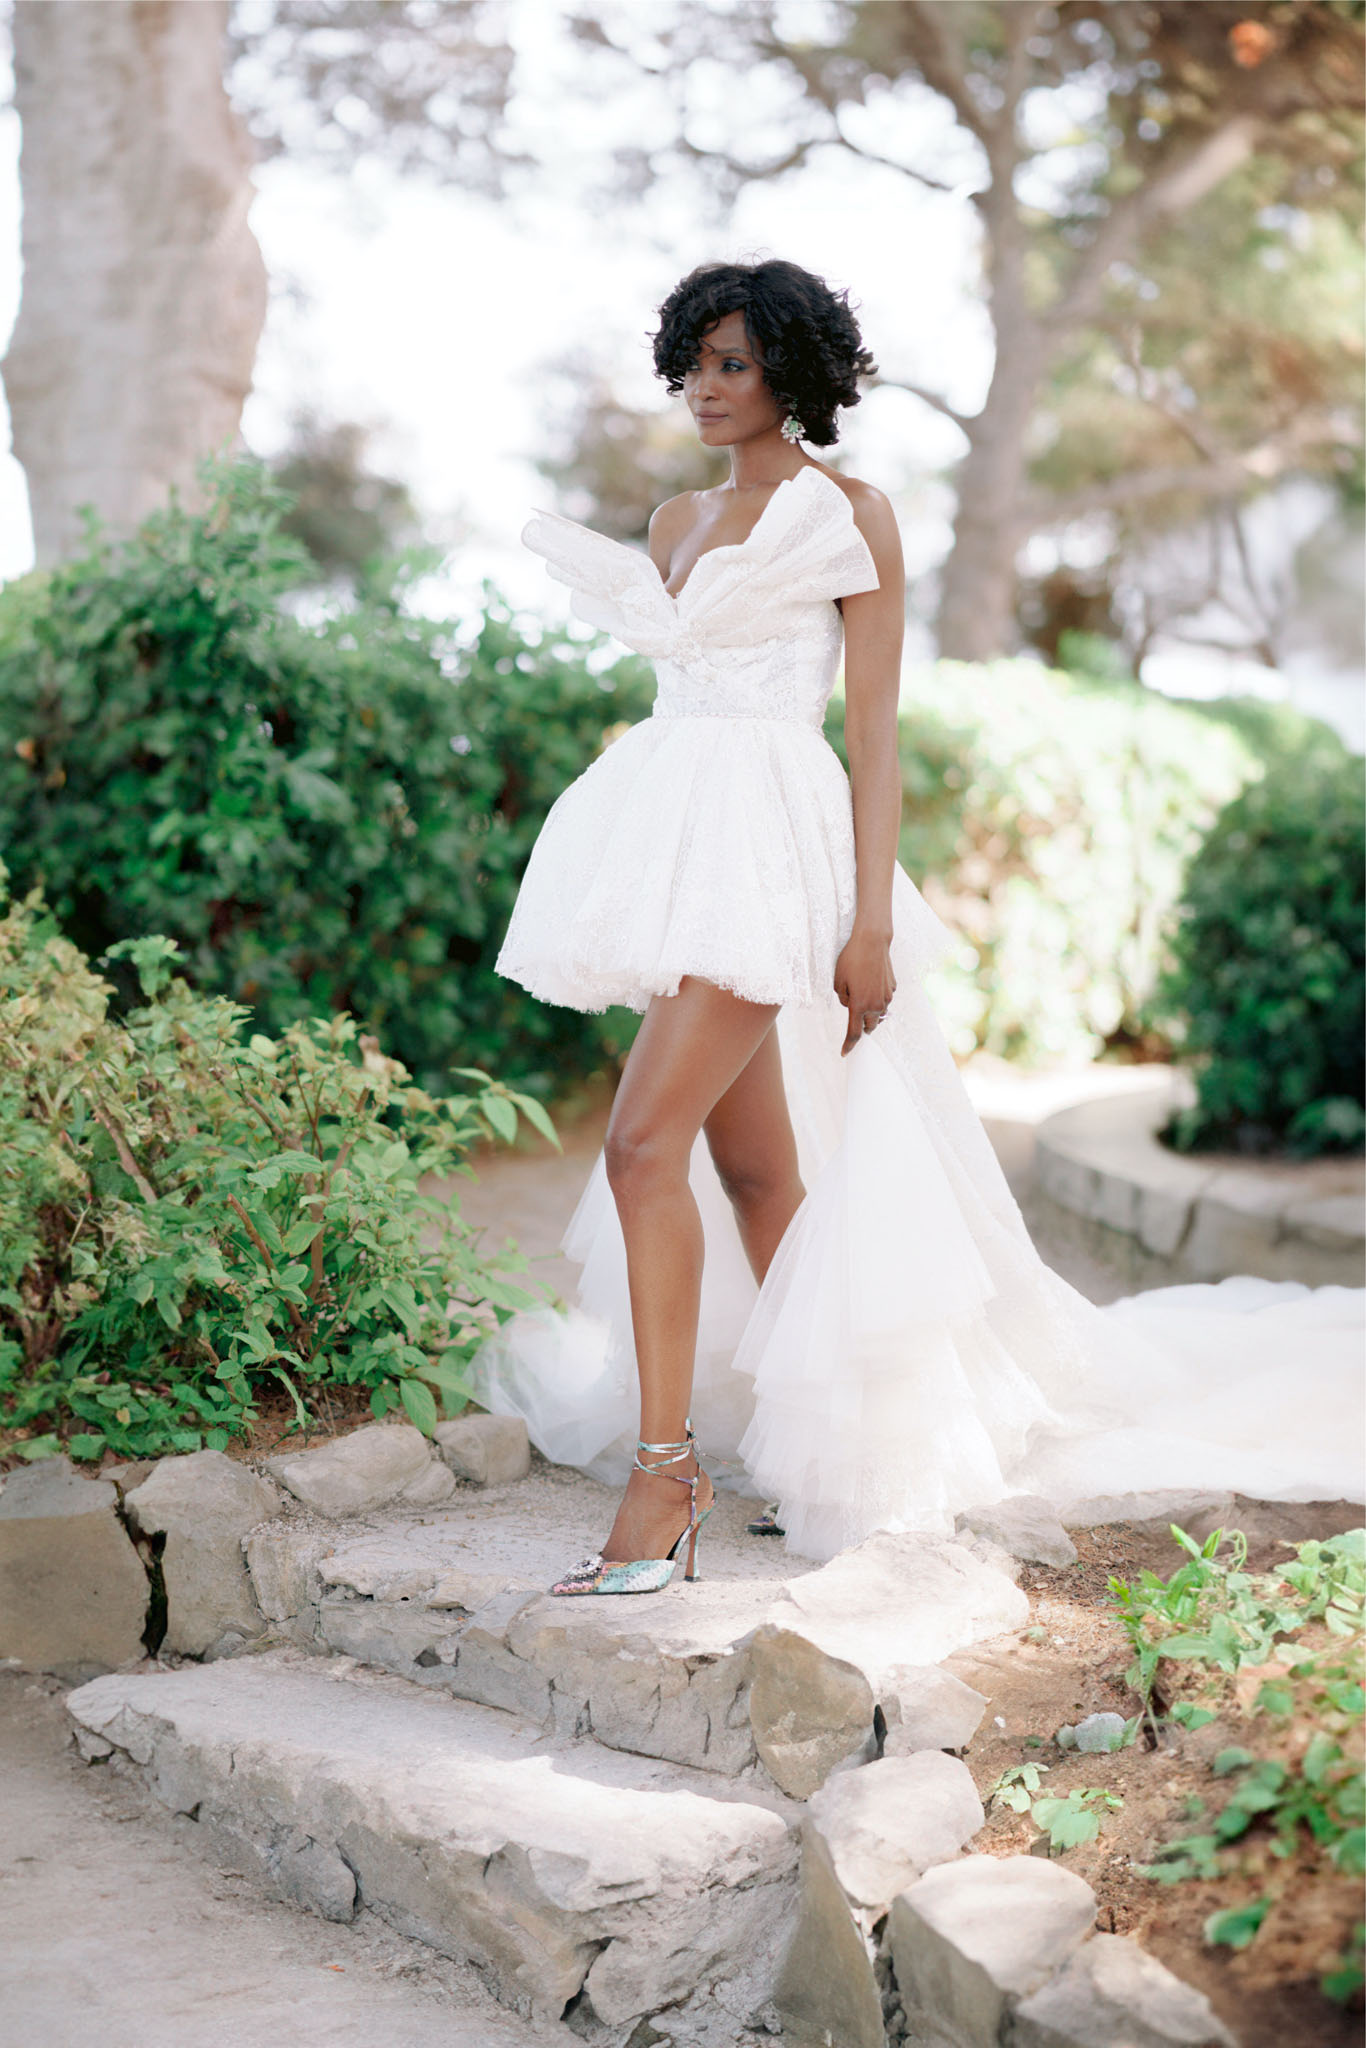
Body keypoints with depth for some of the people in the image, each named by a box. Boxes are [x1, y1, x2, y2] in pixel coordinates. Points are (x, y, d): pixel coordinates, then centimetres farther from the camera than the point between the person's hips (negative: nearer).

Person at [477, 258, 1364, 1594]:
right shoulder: (677, 520, 18)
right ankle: (812, 1443, 25)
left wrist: (873, 919, -13)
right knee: (753, 1166, 12)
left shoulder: (847, 516, -2)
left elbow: (875, 731, -7)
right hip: (676, 836, 7)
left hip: (772, 831, -7)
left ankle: (663, 1483, -17)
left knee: (646, 1141, -20)